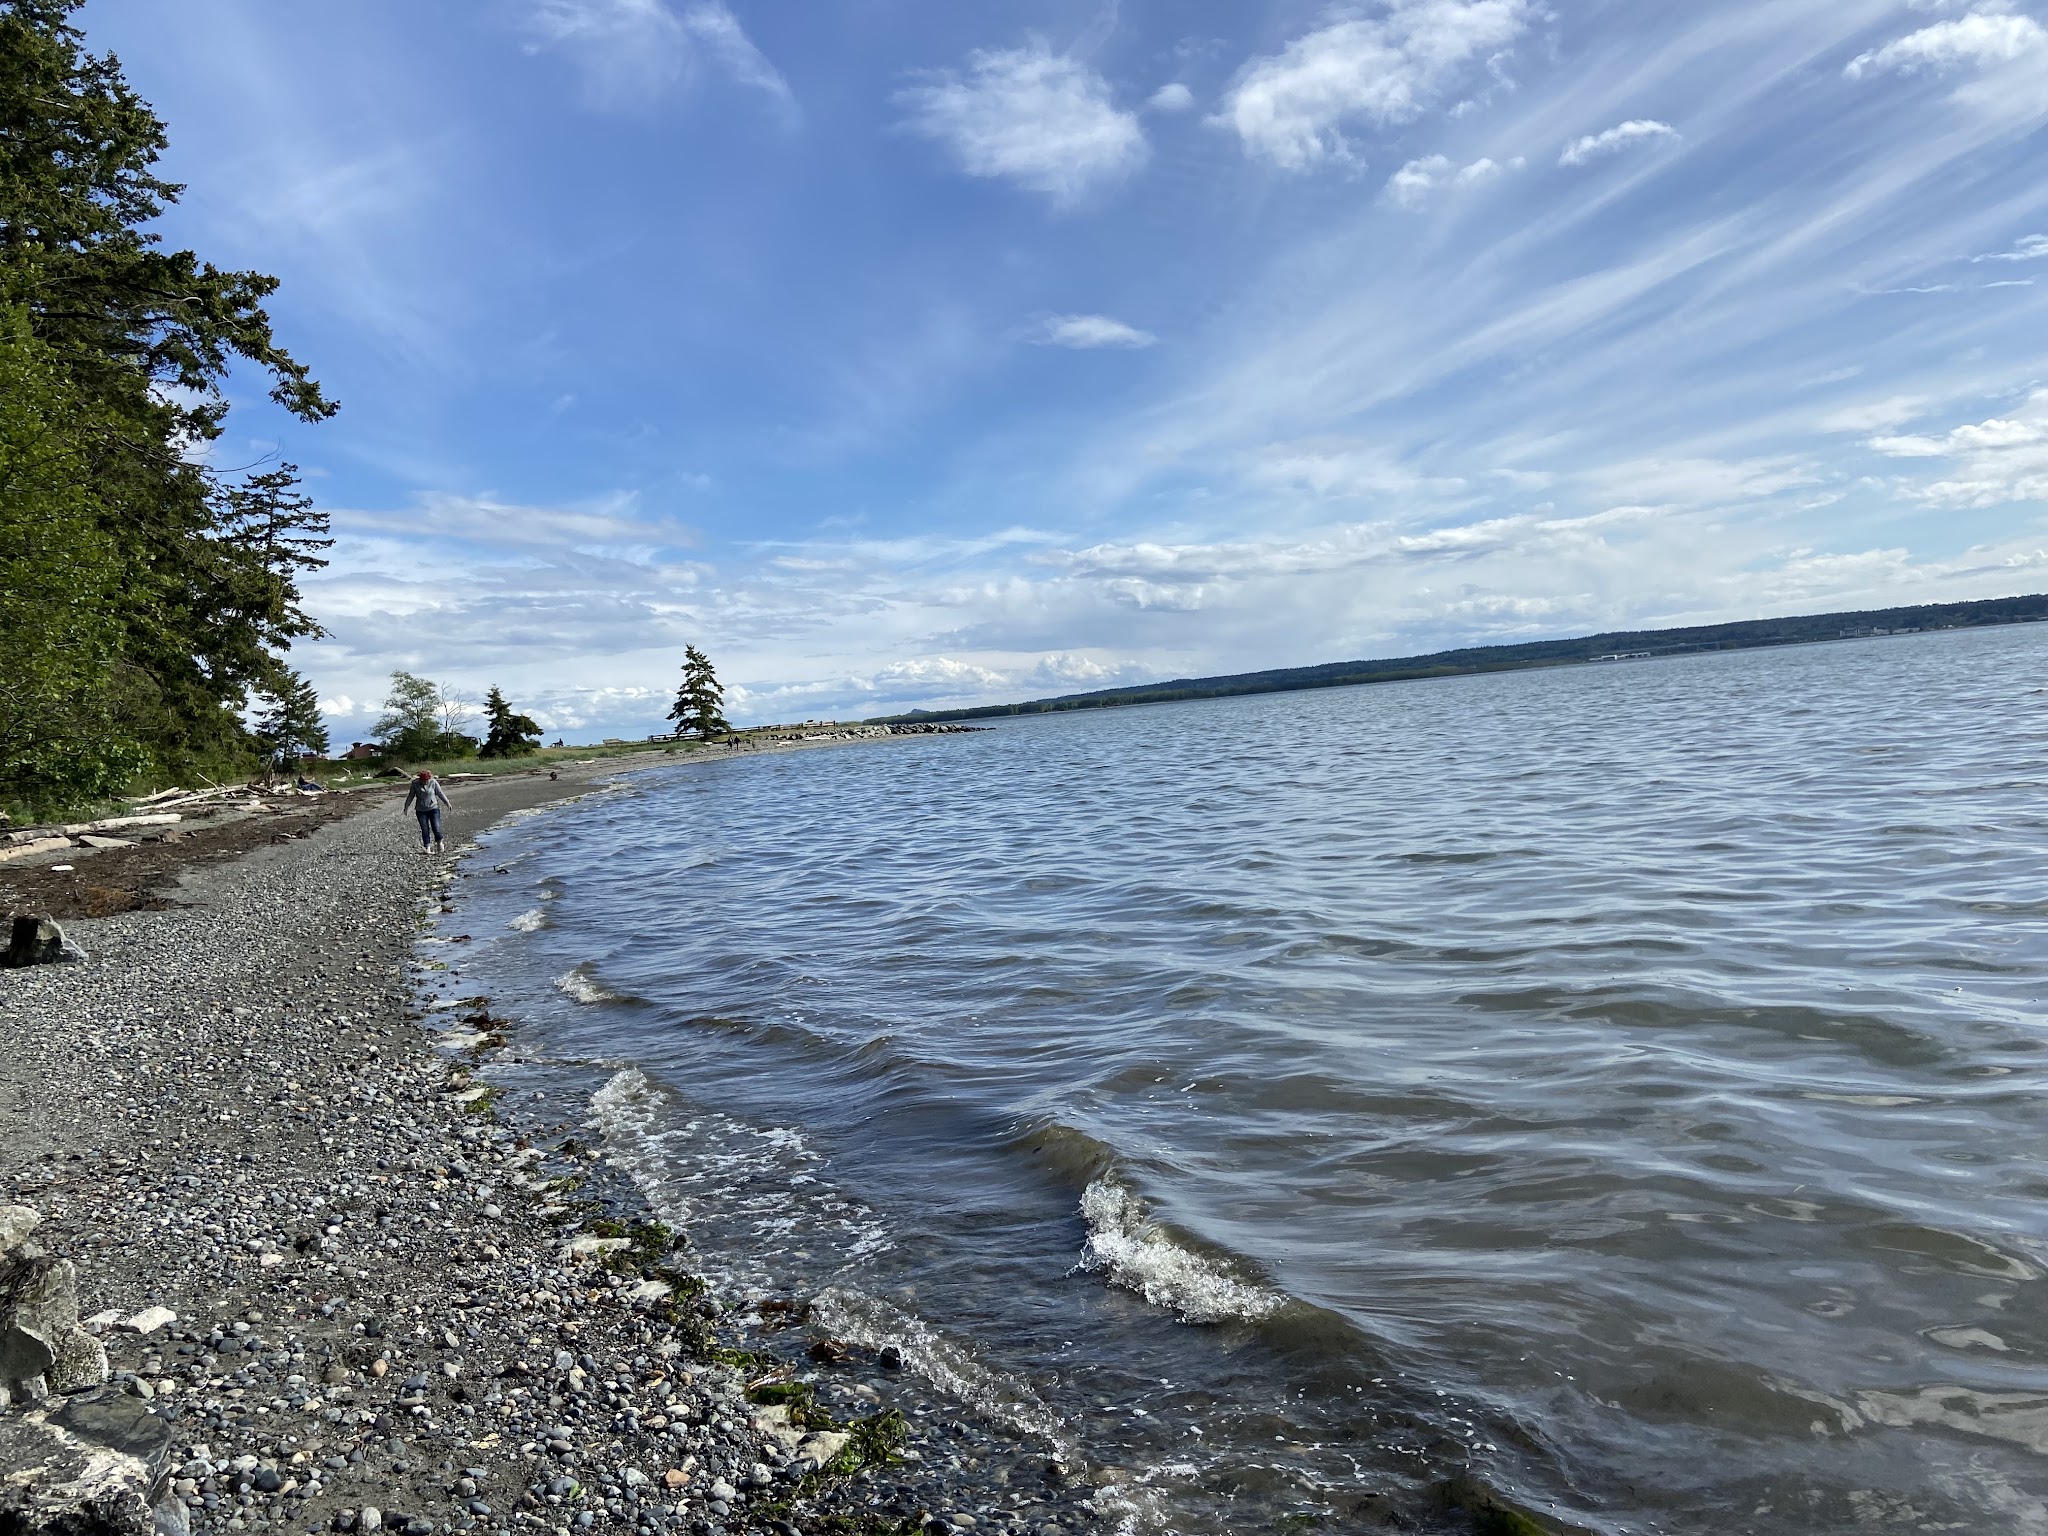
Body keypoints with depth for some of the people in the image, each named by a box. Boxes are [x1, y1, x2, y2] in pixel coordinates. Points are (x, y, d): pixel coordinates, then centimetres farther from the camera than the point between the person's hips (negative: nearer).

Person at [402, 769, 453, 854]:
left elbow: (440, 793, 3)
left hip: (433, 809, -1)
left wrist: (447, 803, 3)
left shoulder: (433, 782, -6)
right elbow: (410, 796, 7)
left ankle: (439, 843, 19)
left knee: (436, 828, -8)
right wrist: (406, 807, 9)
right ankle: (427, 848, 0)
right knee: (425, 830, -5)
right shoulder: (415, 784, -4)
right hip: (421, 810, 1)